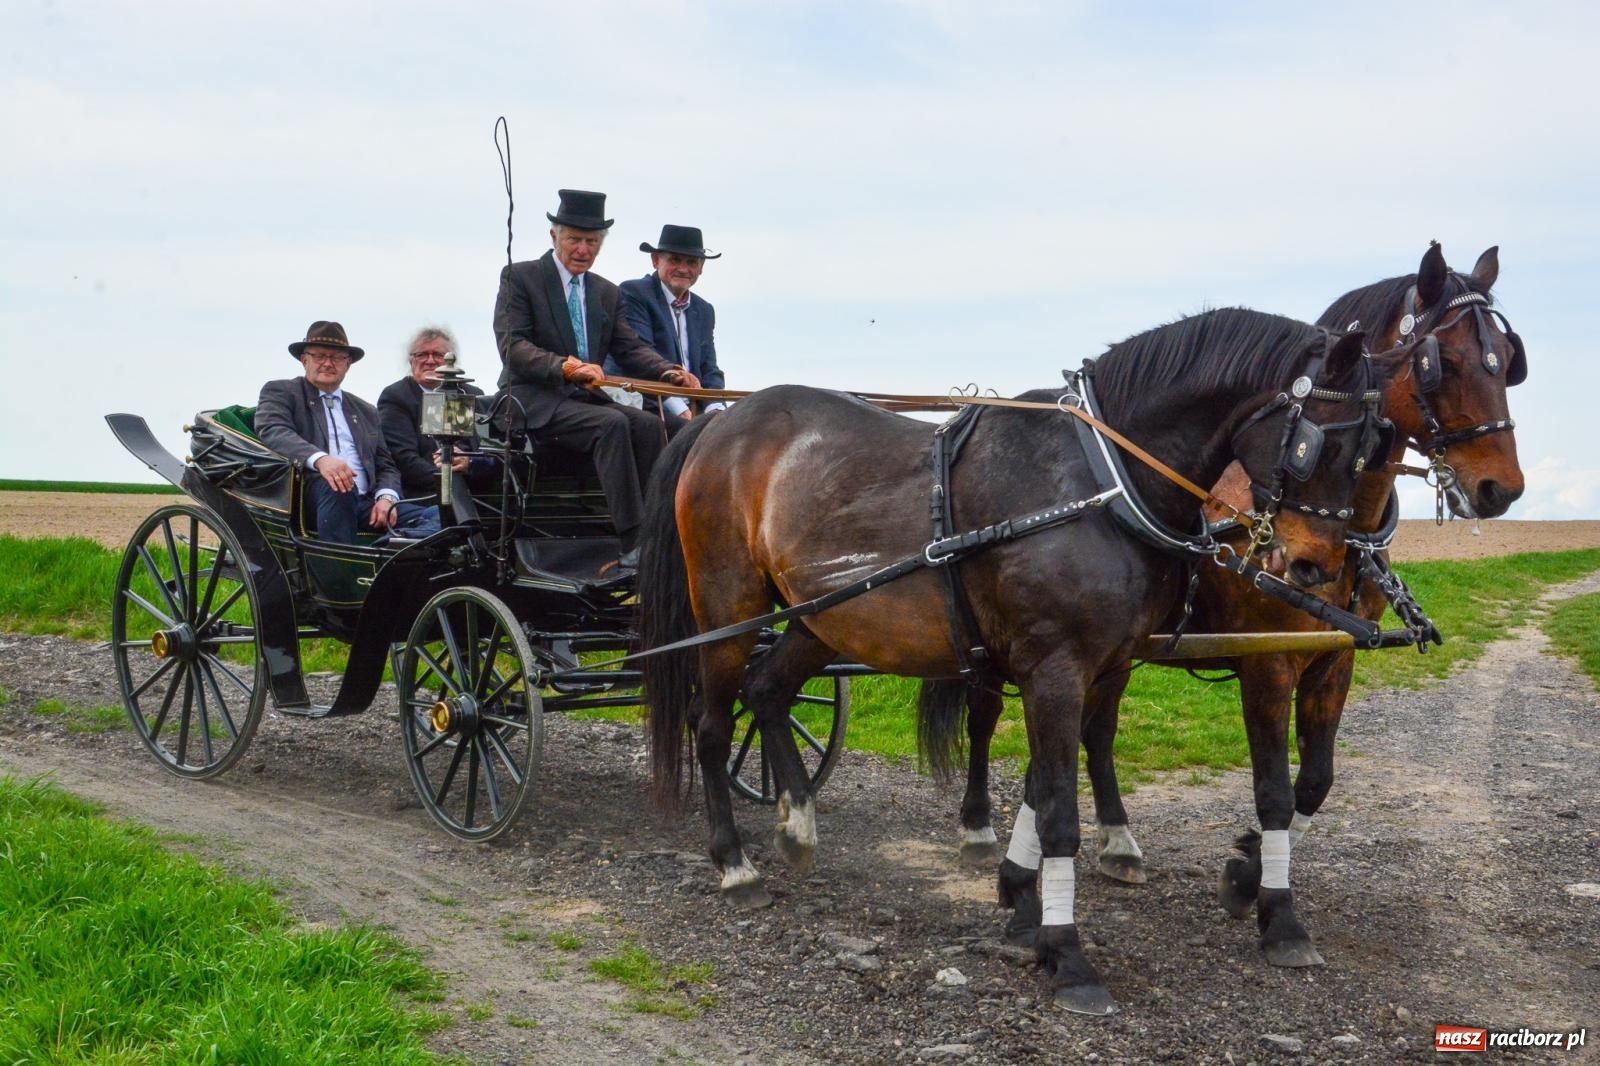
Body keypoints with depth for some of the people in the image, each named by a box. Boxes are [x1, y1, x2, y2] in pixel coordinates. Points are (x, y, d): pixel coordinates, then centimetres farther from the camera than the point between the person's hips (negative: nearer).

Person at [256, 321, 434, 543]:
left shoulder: (366, 411, 28)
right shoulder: (280, 392, 14)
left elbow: (386, 466, 23)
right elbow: (272, 432, -7)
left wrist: (386, 498, -3)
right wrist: (319, 458, -27)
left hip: (365, 505, 4)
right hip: (313, 495, -4)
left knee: (436, 517, -23)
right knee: (335, 486, -39)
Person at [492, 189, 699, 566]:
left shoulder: (607, 293, 19)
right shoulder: (519, 277, 1)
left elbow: (630, 349, 9)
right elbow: (512, 345, -12)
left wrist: (670, 372, -13)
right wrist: (564, 366, -30)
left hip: (587, 398, 6)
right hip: (535, 399, -6)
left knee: (647, 424, -23)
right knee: (612, 424, -31)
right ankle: (634, 543, -35)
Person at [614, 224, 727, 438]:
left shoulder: (704, 310, 22)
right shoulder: (632, 294, -1)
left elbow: (709, 370, 17)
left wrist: (715, 408, -7)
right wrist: (680, 410, -21)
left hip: (691, 410, 7)